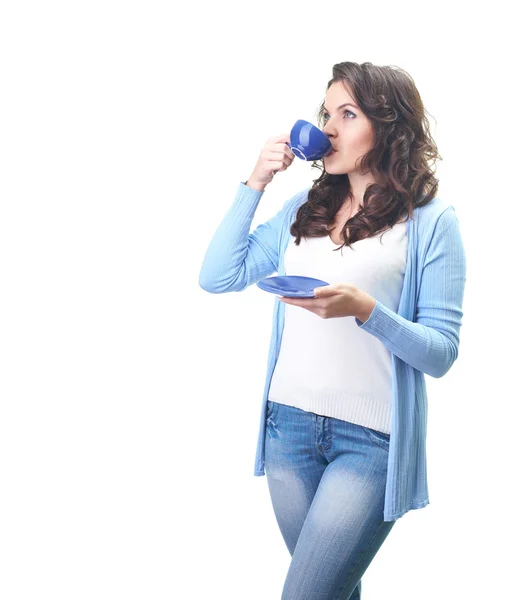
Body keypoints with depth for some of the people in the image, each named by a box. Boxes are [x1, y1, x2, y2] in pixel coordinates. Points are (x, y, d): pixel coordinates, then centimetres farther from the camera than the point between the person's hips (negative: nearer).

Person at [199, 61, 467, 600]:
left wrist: (365, 310, -25)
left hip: (372, 440, -5)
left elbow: (441, 353, -8)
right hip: (289, 425, 5)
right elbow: (217, 276, 6)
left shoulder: (430, 220, -4)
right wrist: (255, 183, 1)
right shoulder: (304, 208, 10)